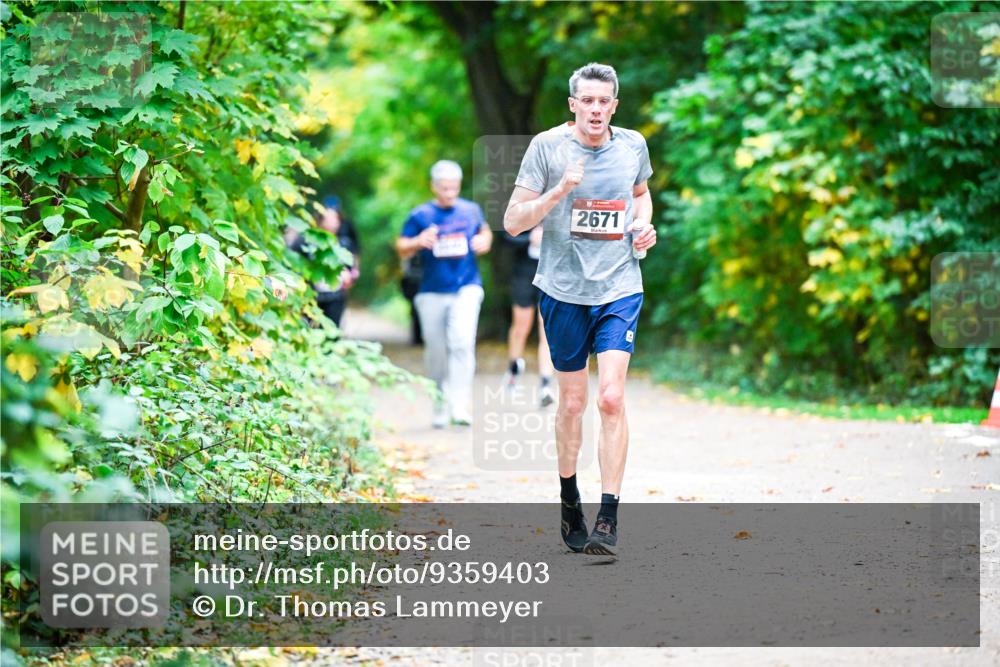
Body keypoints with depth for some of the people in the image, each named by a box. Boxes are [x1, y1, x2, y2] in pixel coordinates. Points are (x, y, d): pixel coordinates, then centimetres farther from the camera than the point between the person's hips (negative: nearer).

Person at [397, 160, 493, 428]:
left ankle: (459, 405, -22)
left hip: (466, 288, 0)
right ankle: (440, 406, 22)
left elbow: (485, 230, 27)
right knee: (436, 352, 5)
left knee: (462, 341, -20)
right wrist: (418, 242, -18)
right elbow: (402, 250, 3)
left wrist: (484, 241, 3)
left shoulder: (471, 210, 8)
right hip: (432, 293, 0)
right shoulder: (420, 215, 1)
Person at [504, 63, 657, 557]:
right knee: (572, 402, 8)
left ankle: (608, 519, -13)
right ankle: (569, 503, 29)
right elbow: (513, 221, -7)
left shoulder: (633, 146, 3)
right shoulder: (547, 146, -5)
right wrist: (560, 190, -21)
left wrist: (645, 226, 4)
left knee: (611, 397, -13)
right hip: (563, 290, -1)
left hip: (620, 289, 1)